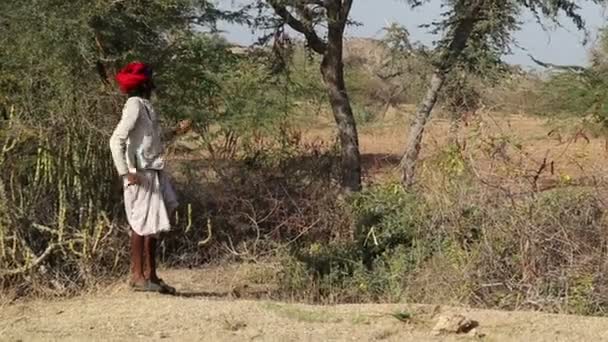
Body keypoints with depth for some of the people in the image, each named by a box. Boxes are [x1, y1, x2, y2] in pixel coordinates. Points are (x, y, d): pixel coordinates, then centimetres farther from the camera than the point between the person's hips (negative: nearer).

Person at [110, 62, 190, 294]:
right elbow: (116, 140, -20)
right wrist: (126, 172, -24)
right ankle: (138, 276, 6)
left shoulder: (145, 106, 13)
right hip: (141, 174, -9)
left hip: (154, 172, 9)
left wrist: (176, 132, 20)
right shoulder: (134, 105, -14)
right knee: (142, 224, -2)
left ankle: (151, 275, 21)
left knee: (154, 224, 13)